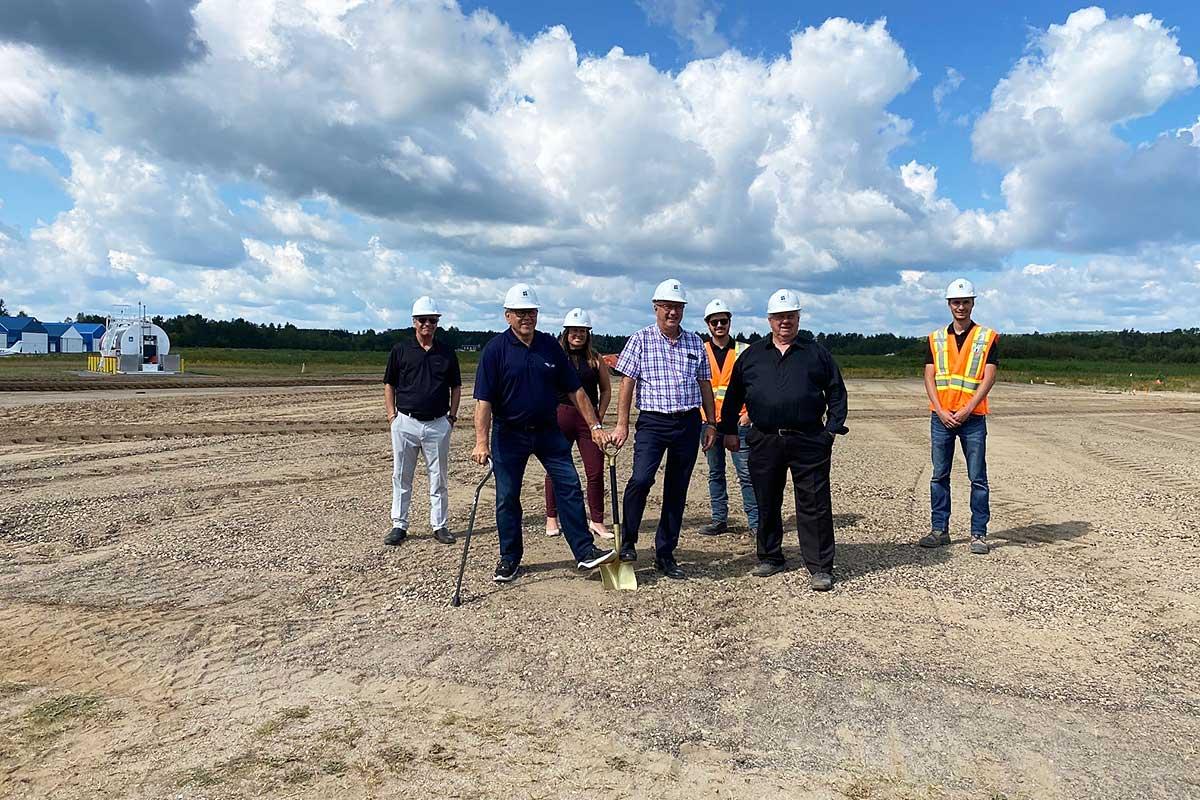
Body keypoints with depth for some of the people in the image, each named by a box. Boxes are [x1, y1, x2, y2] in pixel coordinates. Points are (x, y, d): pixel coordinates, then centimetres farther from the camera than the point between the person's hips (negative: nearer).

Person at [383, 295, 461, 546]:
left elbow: (456, 387, 13)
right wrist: (391, 413, -1)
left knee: (438, 478, 7)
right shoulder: (400, 350, 3)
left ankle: (440, 525, 17)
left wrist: (452, 416, 4)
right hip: (405, 423, -1)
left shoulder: (447, 352, 7)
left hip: (438, 424, 1)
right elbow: (389, 384, 9)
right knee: (401, 477, 6)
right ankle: (399, 525, 16)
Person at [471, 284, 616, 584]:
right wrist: (482, 442, -23)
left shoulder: (550, 346, 3)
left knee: (570, 487, -3)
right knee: (507, 497, 5)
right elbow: (484, 400, -14)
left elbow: (575, 390, 6)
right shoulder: (495, 349, -8)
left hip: (548, 431, 3)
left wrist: (595, 426, 1)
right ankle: (509, 558, 20)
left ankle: (585, 552, 4)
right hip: (509, 435, -3)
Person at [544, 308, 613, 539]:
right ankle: (551, 518, 20)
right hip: (560, 416, -1)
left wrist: (599, 417, 5)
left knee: (596, 471, -1)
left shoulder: (595, 359, 8)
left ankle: (597, 521, 9)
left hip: (589, 418, 2)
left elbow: (606, 390, 13)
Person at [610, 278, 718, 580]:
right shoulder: (640, 340, 0)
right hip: (652, 422, -3)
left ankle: (665, 554, 17)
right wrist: (622, 424, -7)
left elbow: (705, 384, 15)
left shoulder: (695, 342, 11)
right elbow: (627, 383, -2)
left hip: (688, 423, 4)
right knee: (641, 478, -22)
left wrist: (711, 423, 11)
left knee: (677, 490, 6)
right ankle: (627, 541, -3)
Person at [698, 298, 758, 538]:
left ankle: (755, 522, 4)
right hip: (709, 422, 2)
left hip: (738, 422, -2)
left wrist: (750, 413, -4)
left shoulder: (744, 352, 3)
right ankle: (719, 520, 17)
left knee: (746, 473, -2)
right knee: (715, 473, 9)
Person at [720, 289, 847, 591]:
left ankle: (820, 568, 5)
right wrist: (729, 430, 11)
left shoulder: (816, 353, 8)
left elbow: (836, 393, 9)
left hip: (809, 441, -2)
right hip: (764, 441, 2)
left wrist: (833, 430, 0)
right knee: (767, 504, 11)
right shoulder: (751, 355, 12)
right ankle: (770, 558, 27)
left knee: (814, 505, -2)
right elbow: (734, 395, 16)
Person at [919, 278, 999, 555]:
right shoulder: (936, 338, 10)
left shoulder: (987, 337, 2)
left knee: (978, 478, 1)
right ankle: (939, 529, 15)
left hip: (972, 418, -2)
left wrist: (965, 411, -13)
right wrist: (941, 411, -8)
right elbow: (929, 377, 5)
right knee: (939, 476, 7)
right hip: (941, 417, 3)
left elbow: (988, 378, -4)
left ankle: (979, 533, 8)